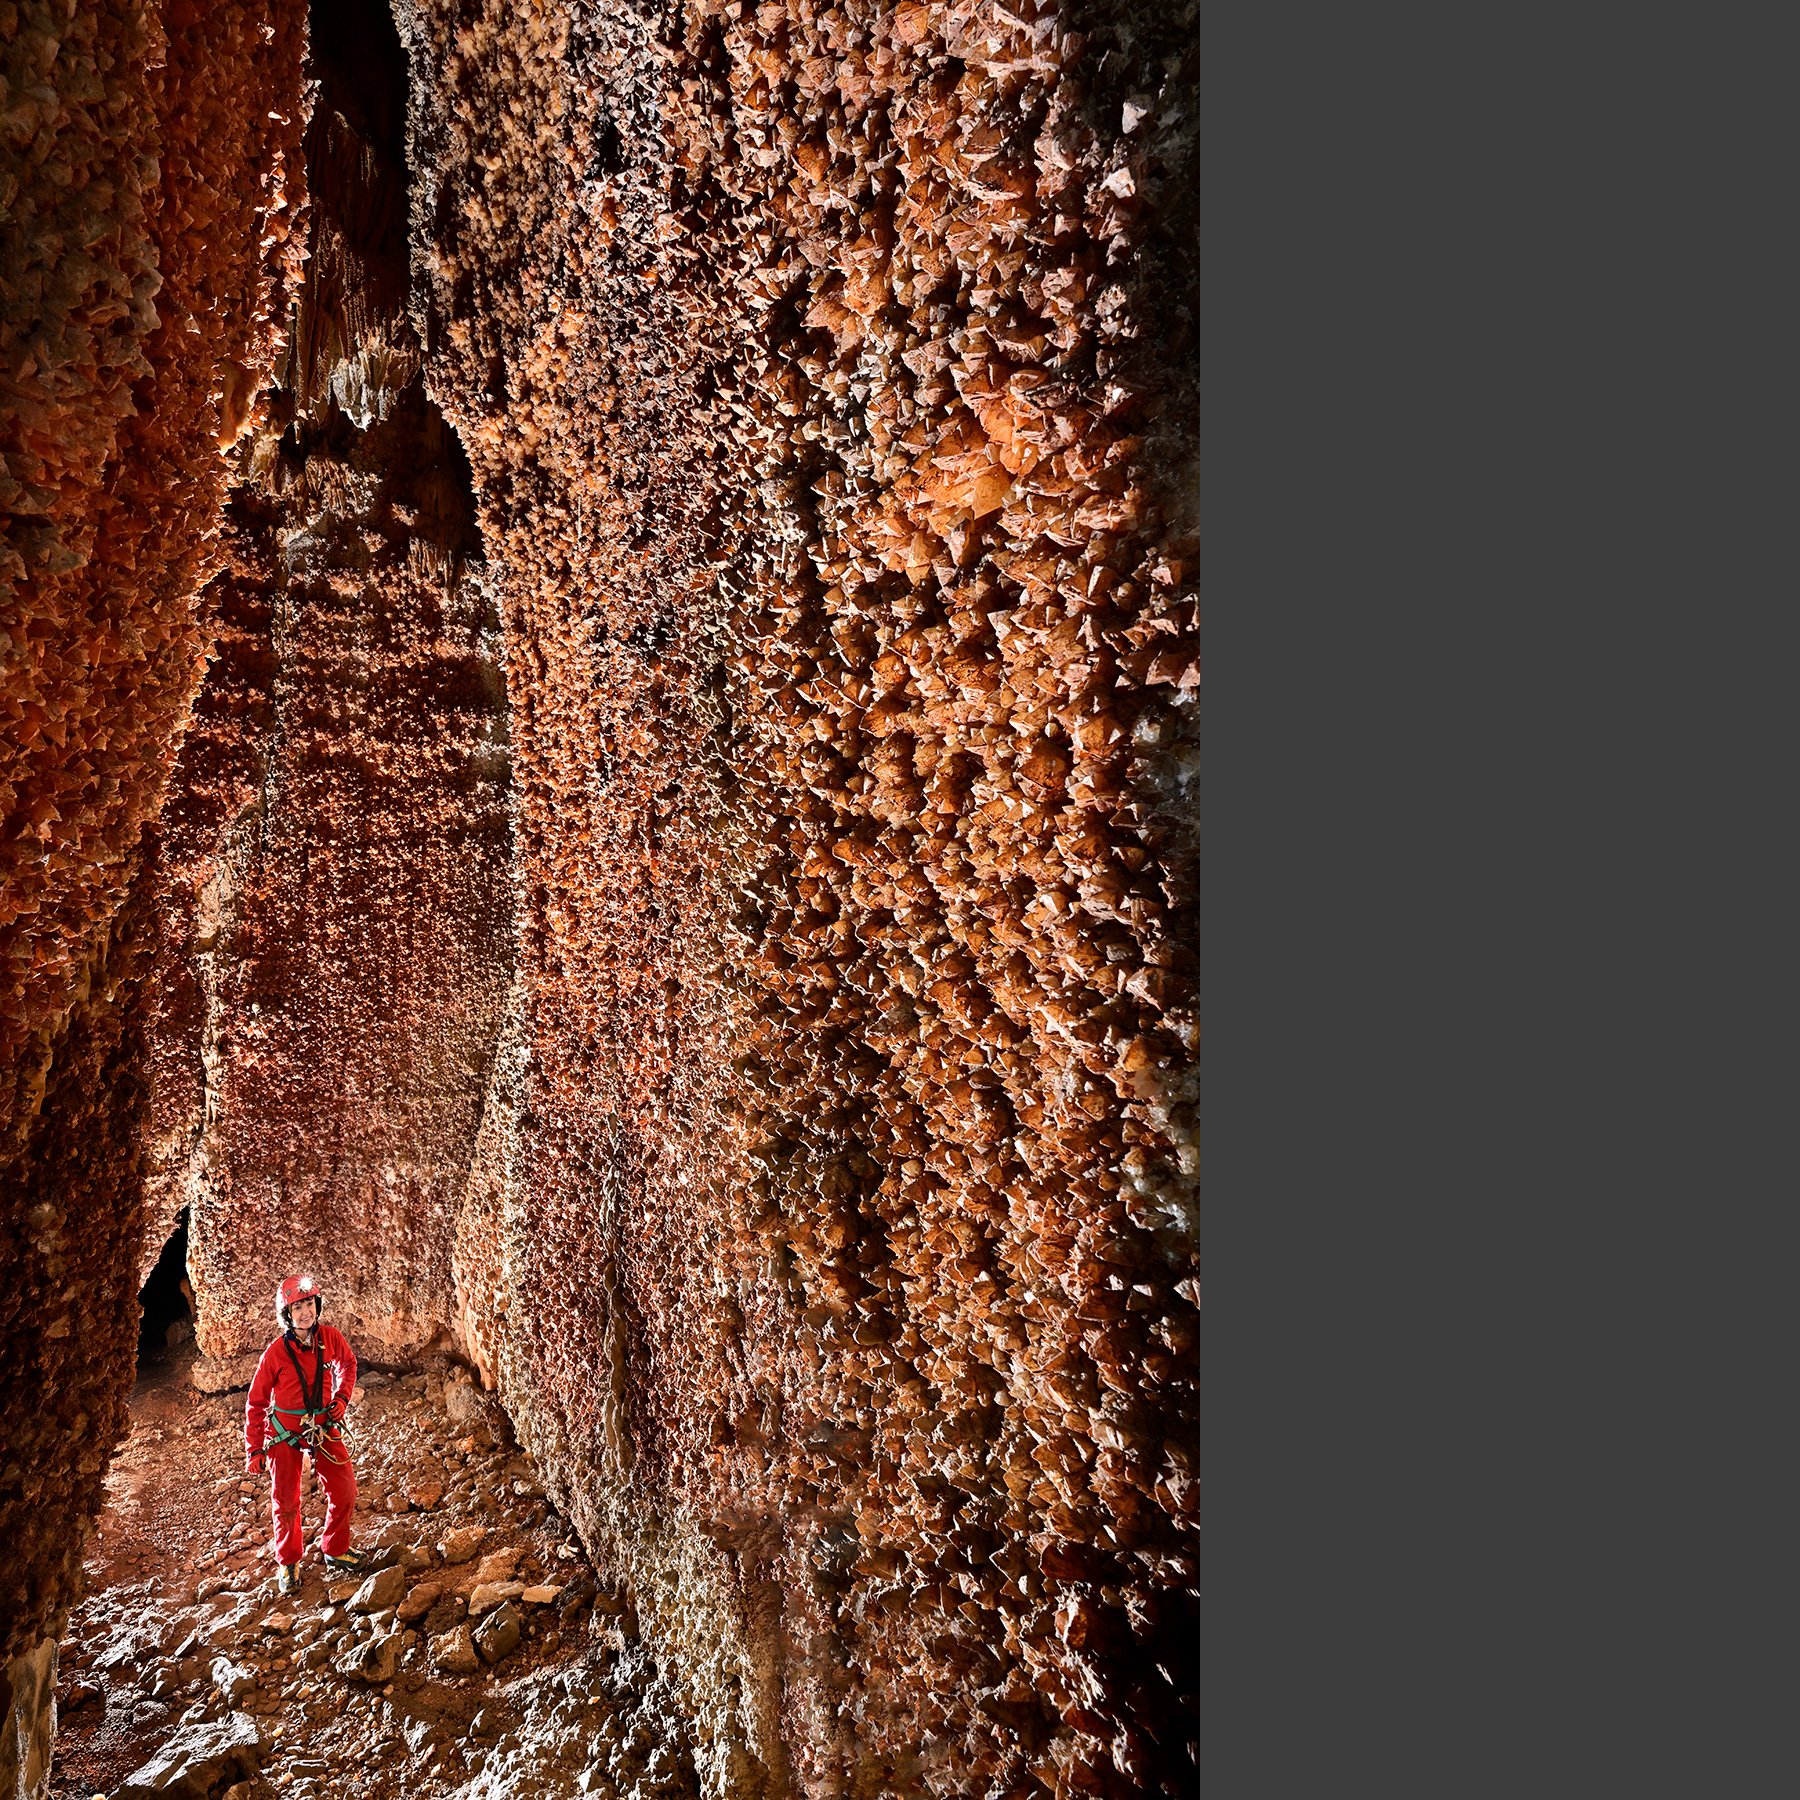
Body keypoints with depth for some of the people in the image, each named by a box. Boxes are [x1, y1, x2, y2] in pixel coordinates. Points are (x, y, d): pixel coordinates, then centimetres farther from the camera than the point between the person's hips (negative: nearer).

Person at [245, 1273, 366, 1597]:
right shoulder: (275, 1353, -17)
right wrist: (254, 1450, -4)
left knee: (344, 1491, 1)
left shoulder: (331, 1339, -11)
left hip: (324, 1426, 2)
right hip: (284, 1431, -2)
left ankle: (335, 1552, 24)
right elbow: (256, 1403, -5)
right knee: (285, 1502, 6)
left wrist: (341, 1398, 0)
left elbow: (348, 1364, 13)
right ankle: (289, 1564, 30)